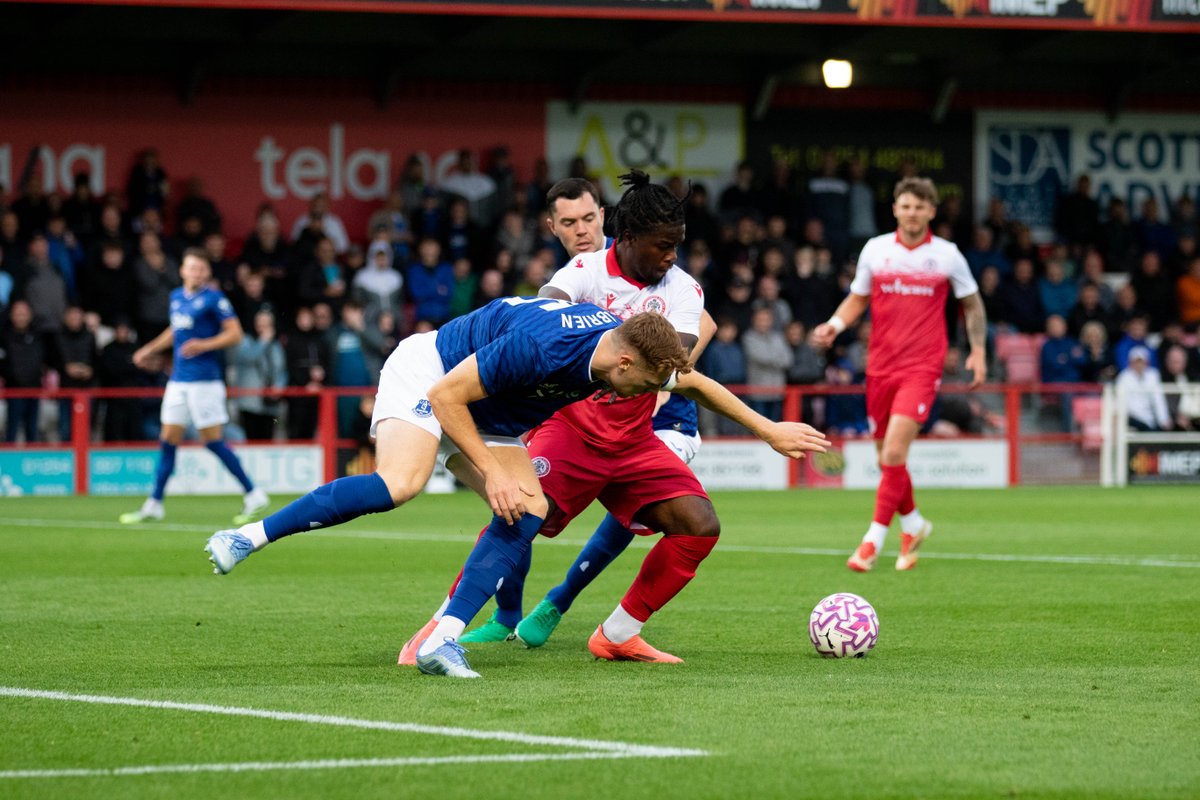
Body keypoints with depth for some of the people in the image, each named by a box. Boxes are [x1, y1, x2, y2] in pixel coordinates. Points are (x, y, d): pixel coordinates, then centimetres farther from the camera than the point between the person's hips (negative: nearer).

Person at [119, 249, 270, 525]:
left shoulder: (213, 299, -9)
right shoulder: (176, 297, 13)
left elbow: (234, 333, -11)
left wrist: (204, 345, -22)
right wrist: (150, 350, 24)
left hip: (204, 381, -7)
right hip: (179, 379, 7)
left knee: (213, 441, -7)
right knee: (168, 440, 6)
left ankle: (254, 495, 3)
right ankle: (154, 505, 10)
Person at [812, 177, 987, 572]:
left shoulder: (947, 255, 1)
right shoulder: (875, 250, 5)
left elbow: (972, 305, 13)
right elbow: (858, 299, 16)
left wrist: (978, 351, 5)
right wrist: (835, 325, -3)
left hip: (922, 366, -3)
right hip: (881, 365, 3)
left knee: (894, 453, -18)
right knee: (887, 458, 9)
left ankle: (874, 540, -15)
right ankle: (913, 523, 35)